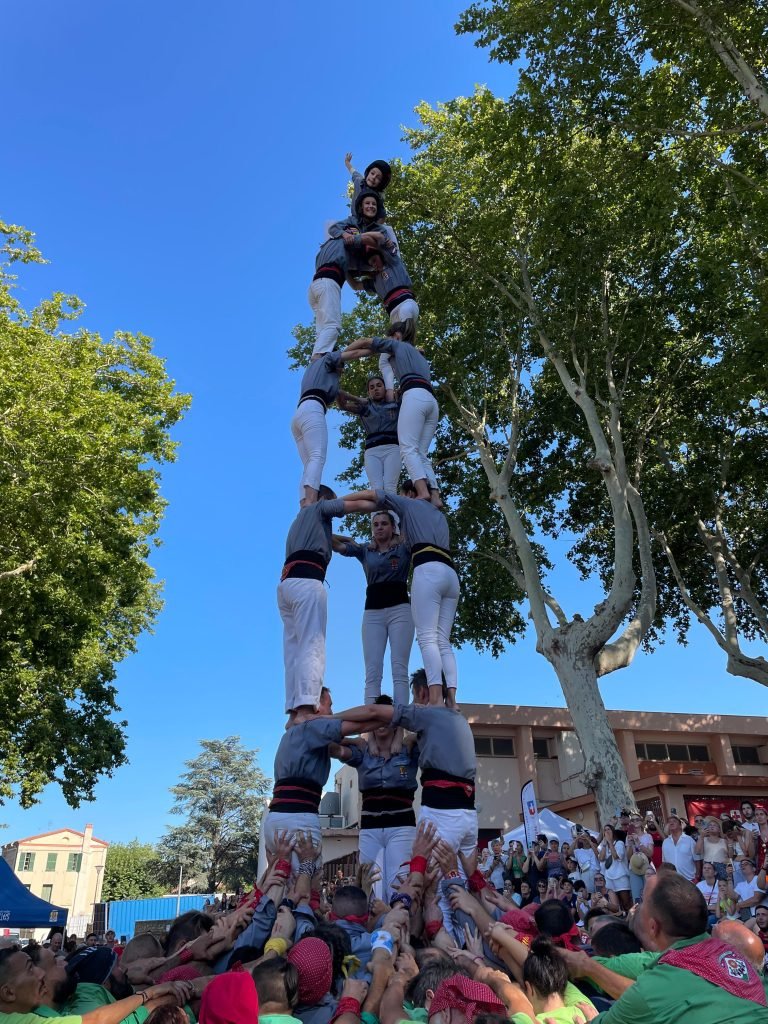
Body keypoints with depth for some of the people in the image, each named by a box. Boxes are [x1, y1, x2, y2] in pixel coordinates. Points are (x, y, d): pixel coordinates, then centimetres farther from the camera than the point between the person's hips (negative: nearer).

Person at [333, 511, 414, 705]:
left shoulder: (404, 547, 9)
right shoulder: (364, 550, 15)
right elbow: (334, 543, 8)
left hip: (399, 609, -2)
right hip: (372, 612, 2)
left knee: (399, 669, -10)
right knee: (372, 672, -7)